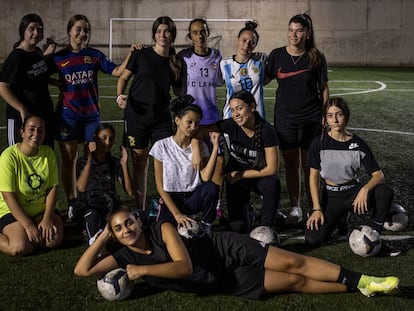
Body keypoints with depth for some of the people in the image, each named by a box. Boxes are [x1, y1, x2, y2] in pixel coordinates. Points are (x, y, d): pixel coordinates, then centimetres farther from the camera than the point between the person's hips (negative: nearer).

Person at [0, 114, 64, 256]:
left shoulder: (48, 153, -2)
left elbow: (53, 188, -2)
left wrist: (47, 218, -15)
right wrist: (28, 225, -22)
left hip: (42, 209, 5)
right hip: (13, 211, -4)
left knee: (55, 240, -21)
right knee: (21, 248, -28)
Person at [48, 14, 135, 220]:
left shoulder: (94, 55, 5)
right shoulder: (59, 57, 1)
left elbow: (117, 71, 0)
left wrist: (131, 53, -9)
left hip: (92, 114, 1)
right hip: (68, 114, -1)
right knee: (69, 158, 4)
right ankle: (72, 203, 14)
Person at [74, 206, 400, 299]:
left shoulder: (162, 228, -12)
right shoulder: (125, 257, -2)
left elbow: (185, 265, -22)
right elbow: (82, 270, -6)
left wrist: (144, 270, -22)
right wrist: (103, 236, -13)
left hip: (227, 248, -1)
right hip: (227, 282, 2)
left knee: (293, 263, -12)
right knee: (294, 282, -5)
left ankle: (362, 280, -1)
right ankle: (357, 288, 5)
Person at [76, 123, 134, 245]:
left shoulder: (115, 162, 6)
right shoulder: (83, 161, -1)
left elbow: (130, 191, -2)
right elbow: (81, 188, -20)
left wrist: (124, 165, -11)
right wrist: (89, 161, -21)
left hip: (111, 207, 3)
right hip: (90, 207, -3)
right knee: (93, 216, -39)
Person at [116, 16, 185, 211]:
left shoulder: (176, 63, 6)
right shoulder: (141, 55, -1)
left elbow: (179, 92, 14)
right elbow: (123, 78, 5)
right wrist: (120, 95, -12)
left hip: (161, 118, 2)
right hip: (136, 116, -2)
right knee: (139, 163, 6)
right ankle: (140, 209, 16)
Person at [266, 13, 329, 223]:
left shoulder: (316, 57, -2)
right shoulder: (277, 55, 0)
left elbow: (323, 88, 4)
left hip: (311, 119, -1)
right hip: (285, 118, 1)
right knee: (290, 164, 8)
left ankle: (314, 208, 15)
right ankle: (295, 207, 20)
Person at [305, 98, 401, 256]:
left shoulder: (358, 144, -6)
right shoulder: (319, 143, -7)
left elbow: (378, 175, -9)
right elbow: (314, 176, -4)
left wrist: (365, 189, -30)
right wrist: (317, 208, -12)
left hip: (354, 192, 1)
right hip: (331, 195, 0)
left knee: (385, 192, -31)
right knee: (313, 239, -23)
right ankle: (340, 217, 10)